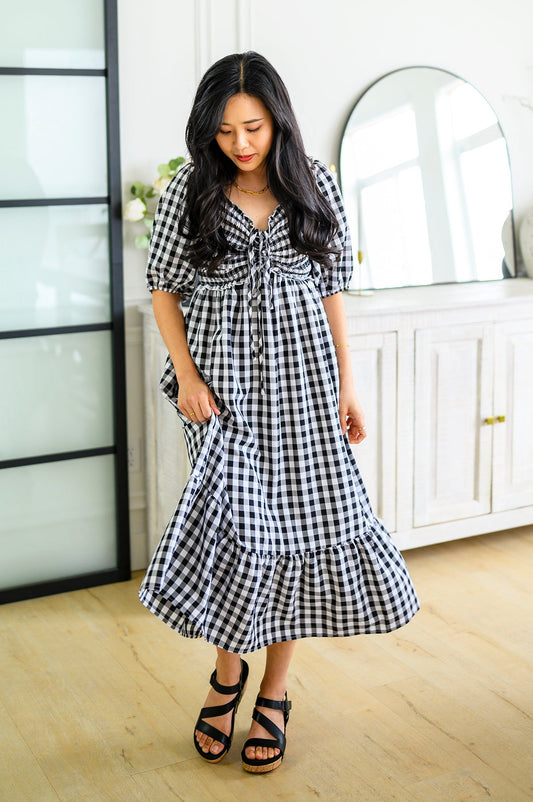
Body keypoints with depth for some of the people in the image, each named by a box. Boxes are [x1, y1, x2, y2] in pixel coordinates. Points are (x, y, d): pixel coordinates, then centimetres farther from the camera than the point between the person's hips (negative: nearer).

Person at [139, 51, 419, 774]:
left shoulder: (315, 185, 2)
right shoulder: (188, 192, -2)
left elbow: (331, 289, 6)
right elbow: (163, 287, 4)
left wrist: (347, 385, 3)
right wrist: (186, 373, -8)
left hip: (302, 374, 2)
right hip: (223, 377, -1)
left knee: (300, 521, 3)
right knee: (236, 517, -12)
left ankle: (274, 691, 18)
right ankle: (228, 669, 15)